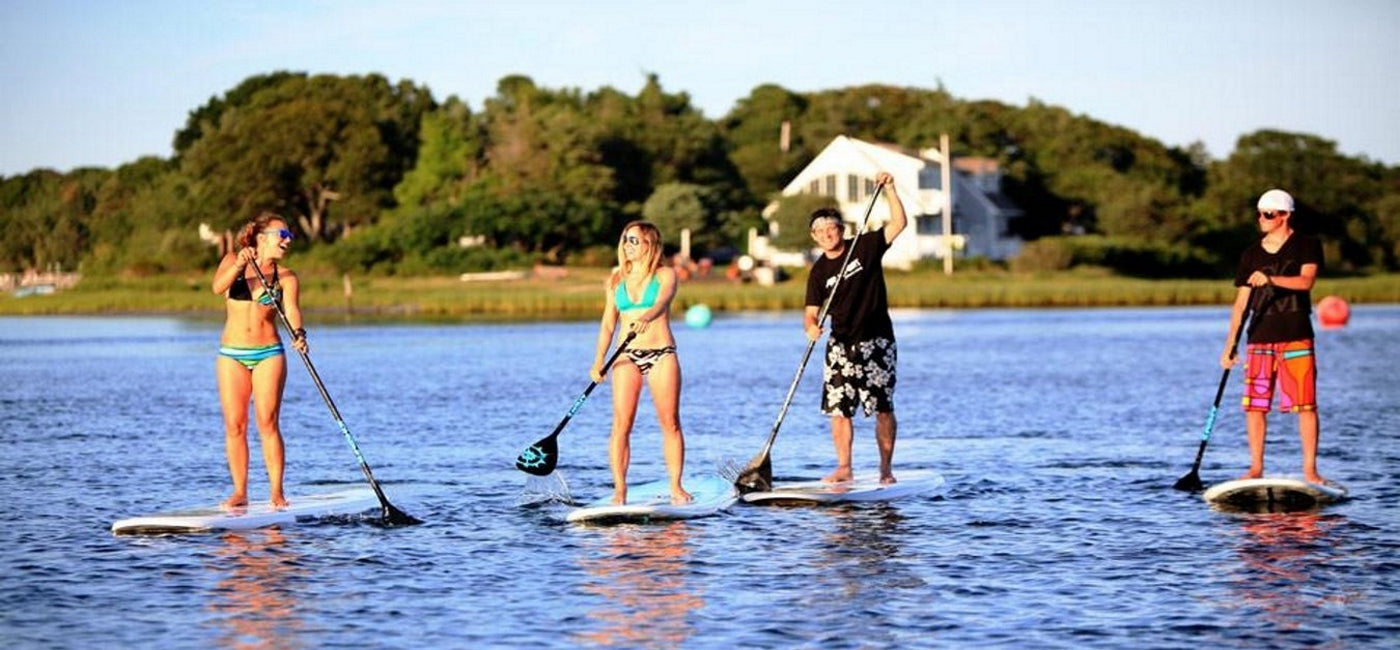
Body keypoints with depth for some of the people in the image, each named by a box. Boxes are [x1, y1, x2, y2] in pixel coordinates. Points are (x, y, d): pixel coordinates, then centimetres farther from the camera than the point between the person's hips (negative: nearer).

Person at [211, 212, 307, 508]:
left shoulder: (285, 277, 3)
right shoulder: (232, 261, 4)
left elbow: (291, 308, -14)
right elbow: (218, 287, -14)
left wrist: (298, 333, -34)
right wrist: (239, 266, -29)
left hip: (269, 353, -1)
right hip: (231, 354, 1)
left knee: (268, 422, -8)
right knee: (234, 425, -1)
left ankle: (276, 491, -5)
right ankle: (239, 491, 5)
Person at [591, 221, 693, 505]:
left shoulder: (665, 275, 3)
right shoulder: (616, 281, 13)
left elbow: (661, 302, -17)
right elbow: (608, 323, 9)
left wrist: (646, 317, -39)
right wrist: (600, 359, -3)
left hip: (662, 354, -2)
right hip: (627, 356, 2)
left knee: (670, 422, -3)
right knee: (621, 423, -8)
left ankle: (676, 486, 3)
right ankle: (619, 489, -8)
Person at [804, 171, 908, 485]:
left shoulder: (865, 246, -1)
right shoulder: (819, 271, 4)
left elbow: (899, 223, -9)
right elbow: (811, 311, 1)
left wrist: (889, 190, -17)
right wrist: (811, 327, -21)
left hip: (877, 341, -2)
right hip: (841, 344, 3)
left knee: (883, 408, -2)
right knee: (838, 408, -4)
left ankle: (886, 468, 6)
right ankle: (844, 468, 3)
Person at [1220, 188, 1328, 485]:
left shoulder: (1306, 246, 2)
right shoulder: (1251, 255, 12)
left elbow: (1306, 281, -15)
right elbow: (1241, 302, 11)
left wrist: (1269, 279, -29)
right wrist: (1229, 345, 6)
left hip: (1296, 337, -4)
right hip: (1259, 338, 4)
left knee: (1305, 404, -6)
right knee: (1254, 405, 1)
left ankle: (1310, 469, -3)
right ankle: (1256, 468, 9)